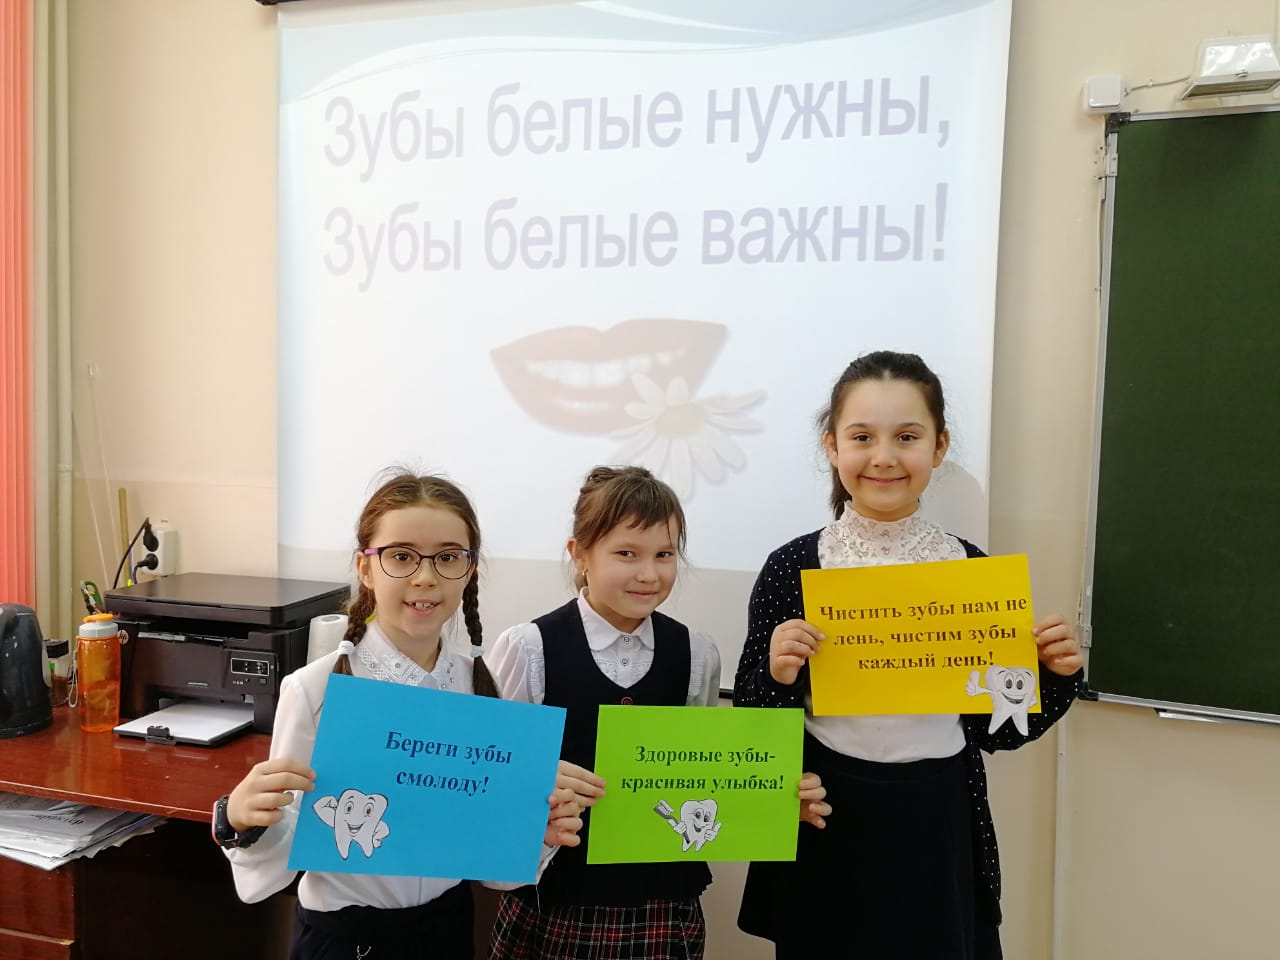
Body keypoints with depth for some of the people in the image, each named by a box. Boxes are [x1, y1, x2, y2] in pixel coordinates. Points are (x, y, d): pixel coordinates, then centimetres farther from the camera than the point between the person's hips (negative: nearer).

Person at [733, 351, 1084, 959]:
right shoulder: (792, 566, -9)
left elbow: (995, 730, 7)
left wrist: (1054, 675, -9)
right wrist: (779, 678, -23)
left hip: (940, 833, 2)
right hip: (825, 837, -2)